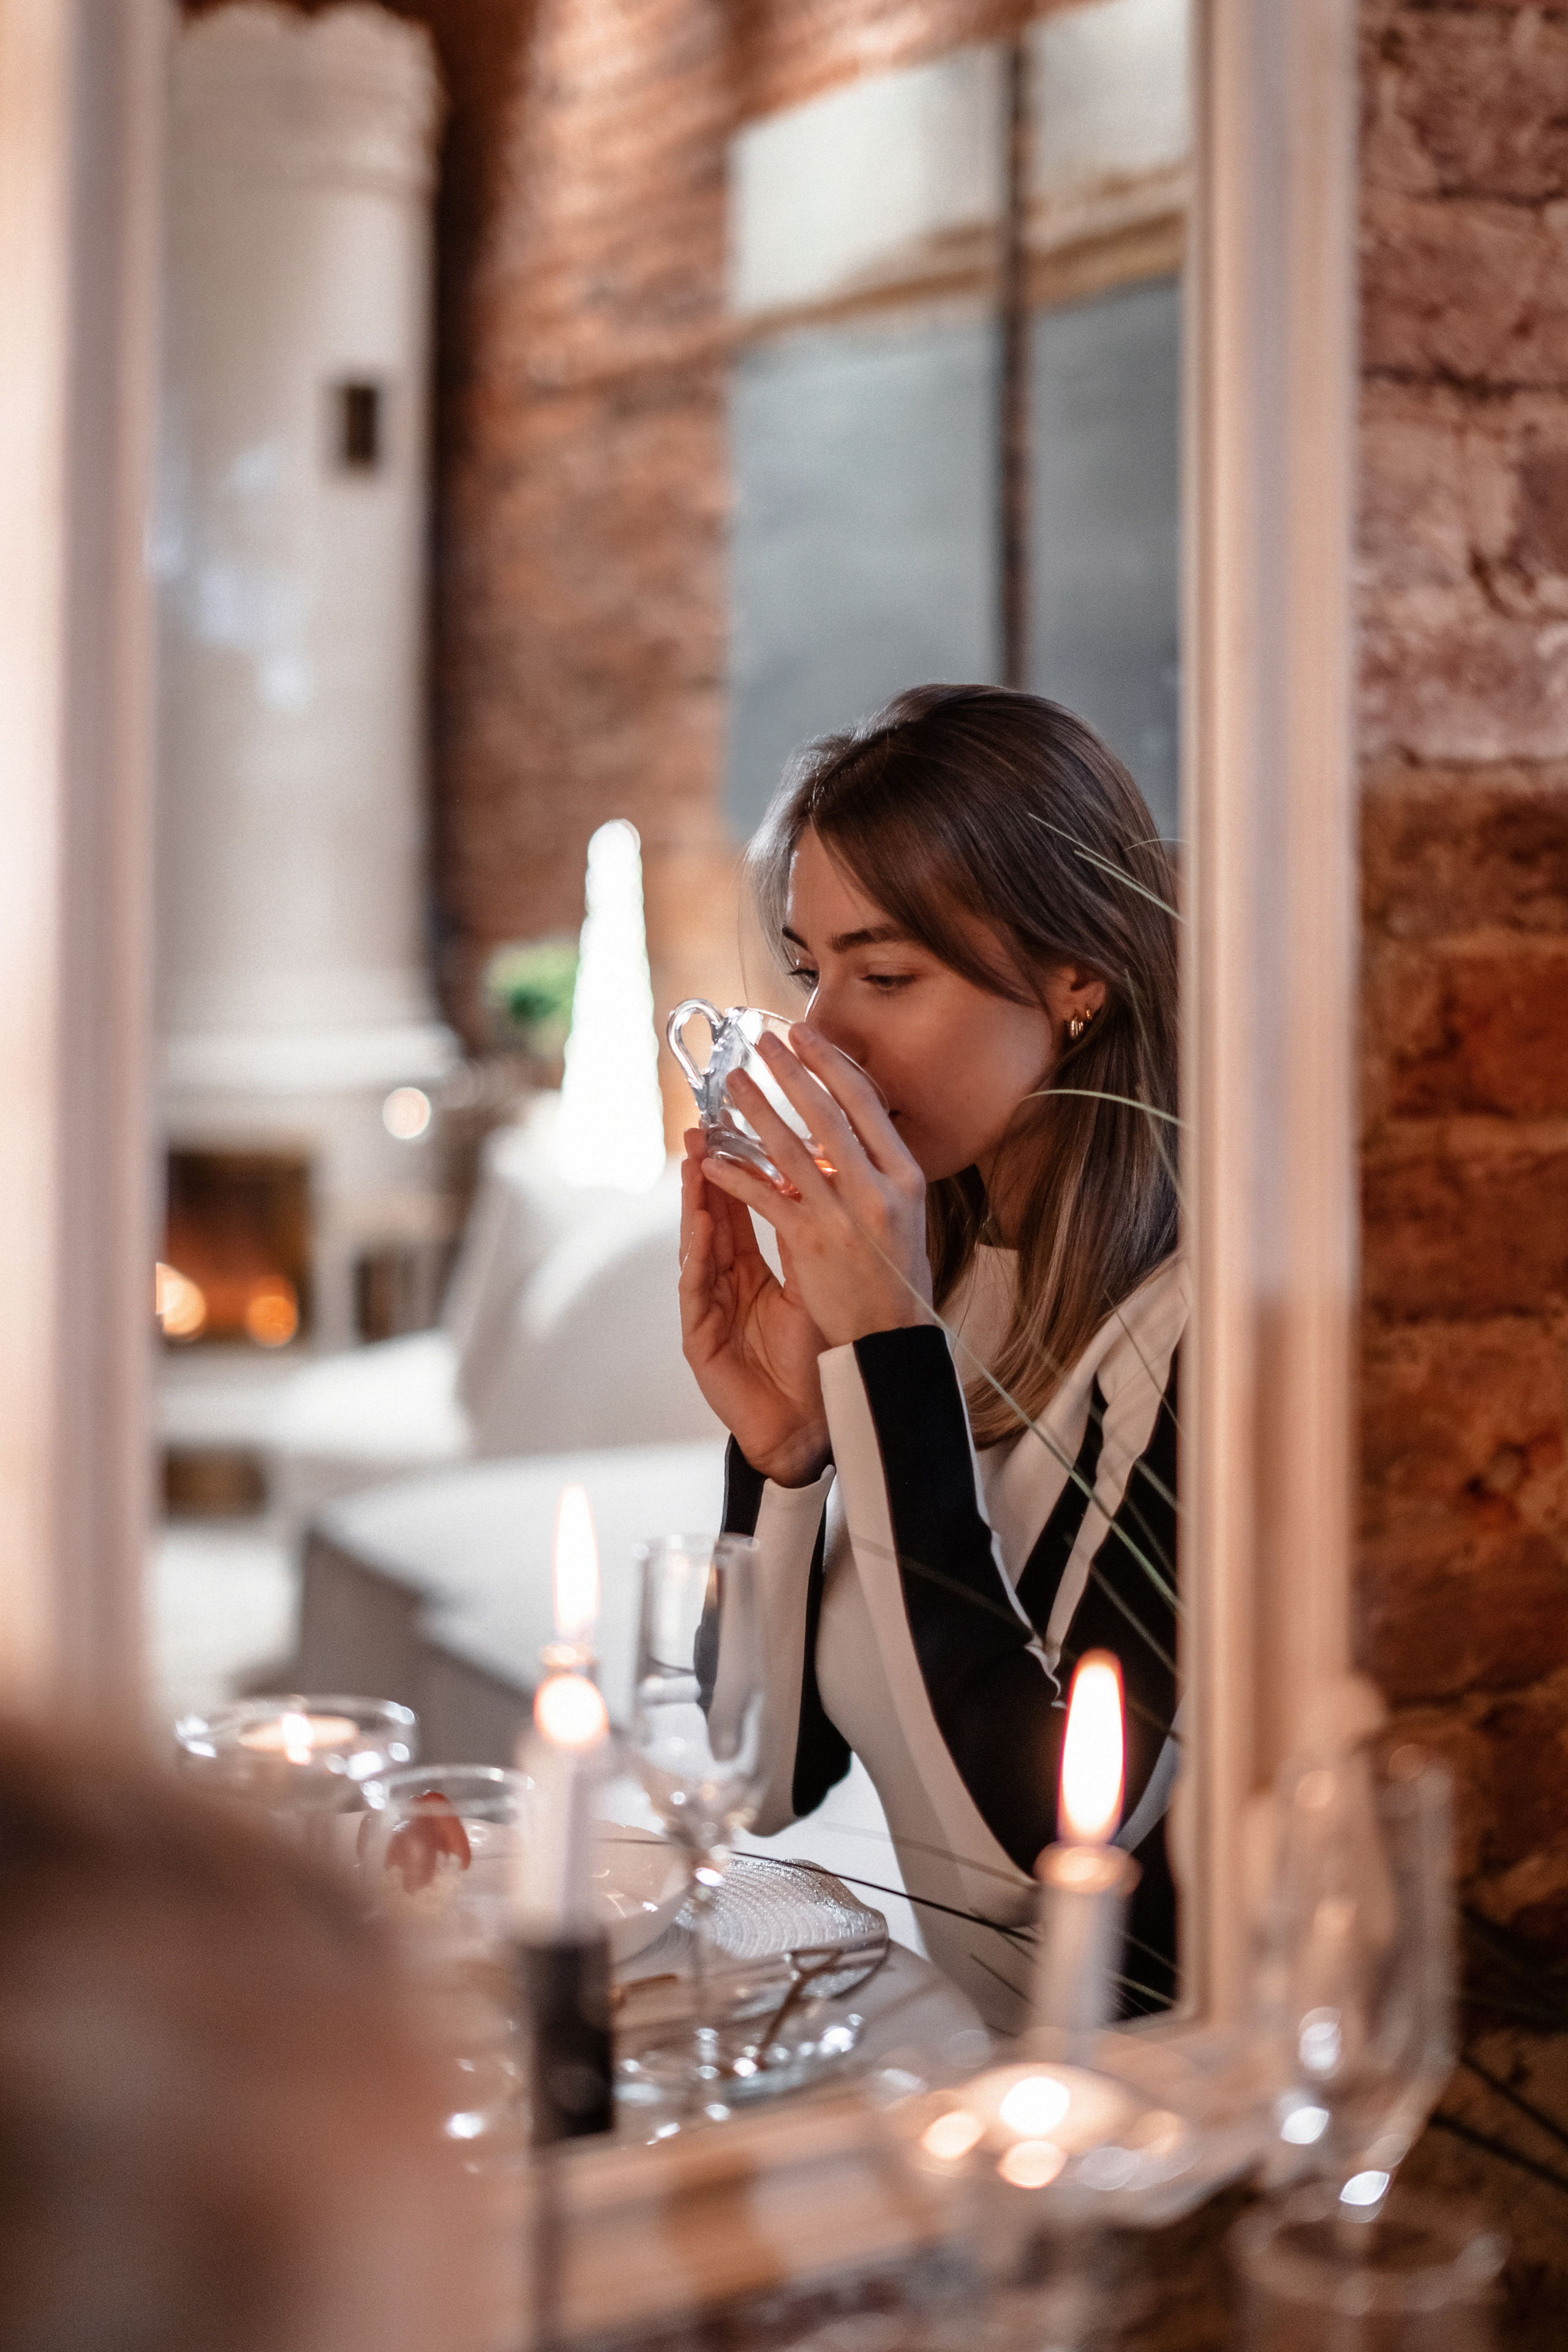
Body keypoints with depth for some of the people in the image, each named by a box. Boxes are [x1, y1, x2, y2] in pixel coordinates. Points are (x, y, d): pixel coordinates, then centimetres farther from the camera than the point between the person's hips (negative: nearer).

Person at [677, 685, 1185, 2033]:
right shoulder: (932, 1276, 1)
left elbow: (1043, 1833, -23)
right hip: (970, 2072, 5)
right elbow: (768, 1787, 5)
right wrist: (776, 1452, -11)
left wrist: (893, 1349, -22)